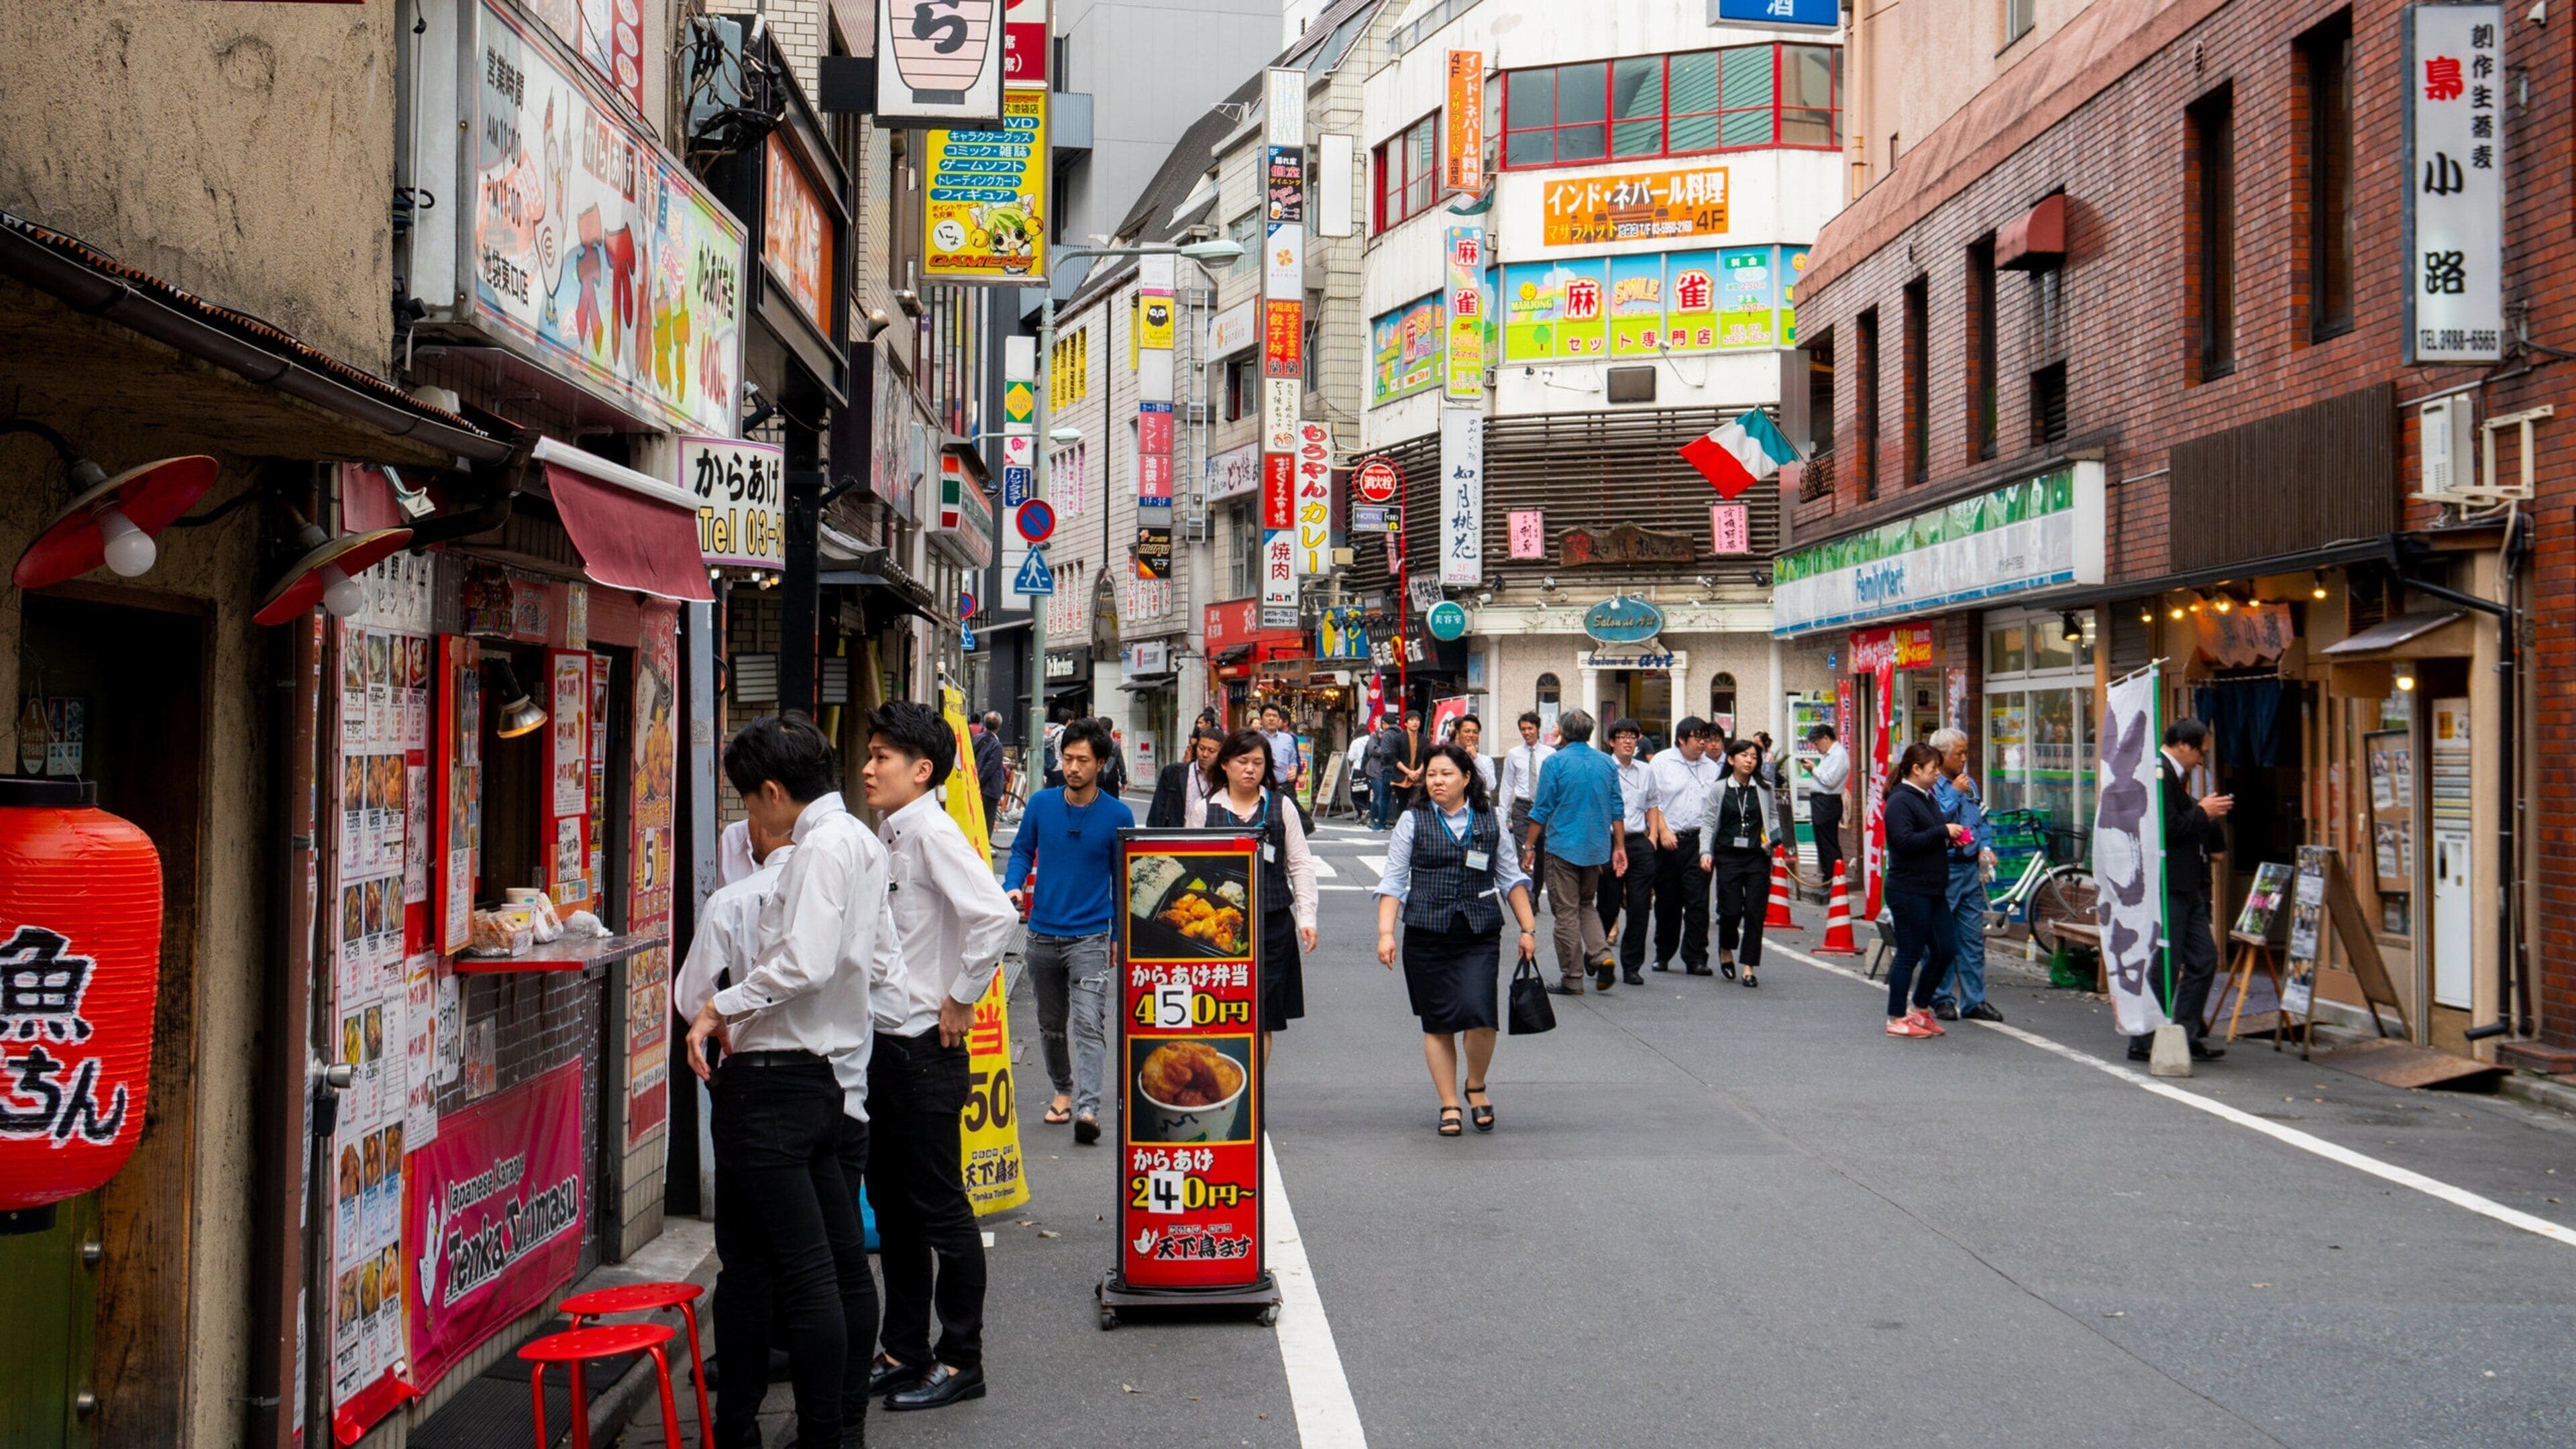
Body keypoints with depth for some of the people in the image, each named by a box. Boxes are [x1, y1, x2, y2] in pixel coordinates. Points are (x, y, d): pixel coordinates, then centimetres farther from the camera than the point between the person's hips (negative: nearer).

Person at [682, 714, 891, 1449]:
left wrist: (723, 1006, -15)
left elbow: (805, 964, -24)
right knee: (844, 1259, 13)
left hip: (782, 1079, -10)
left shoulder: (821, 848, -14)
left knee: (804, 1269, -5)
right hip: (842, 1073, 10)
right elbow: (880, 961, 20)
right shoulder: (863, 843, 14)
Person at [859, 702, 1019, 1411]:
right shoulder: (888, 834, 11)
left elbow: (995, 914, -28)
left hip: (926, 1049, -9)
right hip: (885, 1042, 9)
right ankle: (904, 1350, 27)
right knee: (891, 1205, 16)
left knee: (939, 1208, 0)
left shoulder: (931, 831, -16)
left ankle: (960, 1360, 11)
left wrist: (961, 999, -19)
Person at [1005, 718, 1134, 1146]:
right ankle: (1063, 1090, 37)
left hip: (1089, 937, -3)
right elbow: (1022, 850, 13)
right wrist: (1013, 886, -7)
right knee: (1051, 1025, 17)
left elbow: (1122, 877, 5)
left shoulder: (1117, 815, -5)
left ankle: (1087, 1108, -25)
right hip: (1043, 934, 4)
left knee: (1090, 1024, -17)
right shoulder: (1041, 804, 0)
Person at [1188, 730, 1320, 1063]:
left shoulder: (1281, 808, 7)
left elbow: (1300, 865, 9)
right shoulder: (1204, 809, 6)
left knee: (1262, 1020, 1)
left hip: (1272, 923, 0)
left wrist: (1307, 916, 1)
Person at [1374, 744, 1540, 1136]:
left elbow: (1511, 878, 15)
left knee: (1479, 1013, -14)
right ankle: (1449, 1105, 14)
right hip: (1427, 935, 0)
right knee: (1437, 1023, 3)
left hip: (1480, 934, 0)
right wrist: (1386, 932, -5)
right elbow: (1393, 882, 4)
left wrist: (1528, 928, 11)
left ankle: (1476, 1086, 12)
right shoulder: (1413, 821, 5)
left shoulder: (1490, 821, 9)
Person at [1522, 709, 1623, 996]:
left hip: (1563, 846, -5)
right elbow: (1616, 809, 9)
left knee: (1566, 912, 2)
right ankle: (1601, 954, -3)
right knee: (1586, 905, 20)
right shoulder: (1606, 762, 6)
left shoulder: (1555, 762, -8)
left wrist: (1529, 846, 0)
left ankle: (1572, 980, 3)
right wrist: (1619, 846, 16)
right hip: (1597, 848, 5)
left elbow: (1542, 810, -7)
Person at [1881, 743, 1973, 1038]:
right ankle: (1896, 1020, 5)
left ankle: (1919, 1009, 23)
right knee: (1909, 954, -4)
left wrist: (1950, 838, 7)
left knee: (1945, 950, 10)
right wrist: (1943, 832, -20)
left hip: (1932, 891, 10)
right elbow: (1905, 841, -24)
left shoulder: (1928, 799, 17)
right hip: (1908, 891, -10)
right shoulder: (1900, 801, -13)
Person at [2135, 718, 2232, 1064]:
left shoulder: (2174, 776, 19)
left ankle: (2186, 1037, 18)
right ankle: (2145, 1042, 2)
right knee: (2165, 965, -6)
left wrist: (2205, 812, 8)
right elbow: (2169, 827, -23)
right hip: (2167, 886, -11)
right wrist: (2202, 814, -10)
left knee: (2204, 958, 12)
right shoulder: (2158, 774, -15)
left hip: (2187, 886, 11)